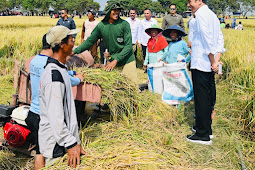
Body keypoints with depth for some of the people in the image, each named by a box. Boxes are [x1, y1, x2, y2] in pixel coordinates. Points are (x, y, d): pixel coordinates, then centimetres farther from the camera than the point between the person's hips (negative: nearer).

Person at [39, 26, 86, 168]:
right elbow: (55, 116, -26)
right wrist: (71, 143, -22)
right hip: (55, 145, -9)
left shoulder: (60, 69, 10)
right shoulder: (54, 75, -23)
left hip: (64, 138, 9)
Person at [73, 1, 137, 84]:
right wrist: (74, 51, 3)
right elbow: (90, 41, 7)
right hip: (113, 61, 2)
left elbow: (128, 45, -10)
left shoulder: (124, 24, -8)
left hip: (127, 61, -2)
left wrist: (116, 60, -16)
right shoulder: (101, 26, 0)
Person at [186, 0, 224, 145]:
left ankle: (203, 136, 2)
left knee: (201, 99, -4)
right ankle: (207, 129, 27)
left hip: (201, 64, -9)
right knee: (209, 97, 15)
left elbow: (207, 39, -18)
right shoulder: (212, 15, 17)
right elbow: (219, 38, 15)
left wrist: (212, 61, -14)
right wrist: (216, 60, 11)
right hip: (210, 64, 9)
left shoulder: (201, 14, -11)